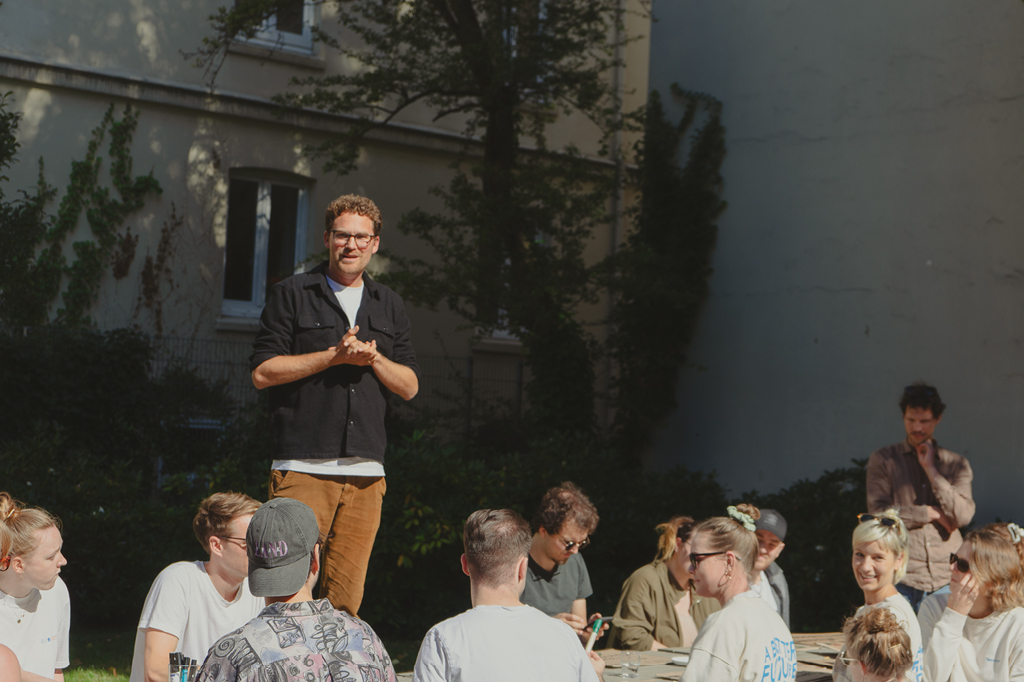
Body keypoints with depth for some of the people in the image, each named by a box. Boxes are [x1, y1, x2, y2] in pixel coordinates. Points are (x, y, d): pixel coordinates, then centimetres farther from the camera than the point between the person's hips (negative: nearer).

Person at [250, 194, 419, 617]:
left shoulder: (389, 307, 18)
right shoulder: (292, 294, 6)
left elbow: (410, 386, 15)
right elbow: (262, 371, -3)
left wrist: (373, 357, -4)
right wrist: (335, 355, -9)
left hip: (366, 472, 4)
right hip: (303, 467, -4)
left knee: (346, 598, 3)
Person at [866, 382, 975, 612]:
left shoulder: (956, 464, 13)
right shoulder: (883, 460, 8)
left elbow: (963, 516, -2)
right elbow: (879, 513, -5)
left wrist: (931, 470, -3)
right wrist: (932, 513, -3)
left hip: (947, 577, 2)